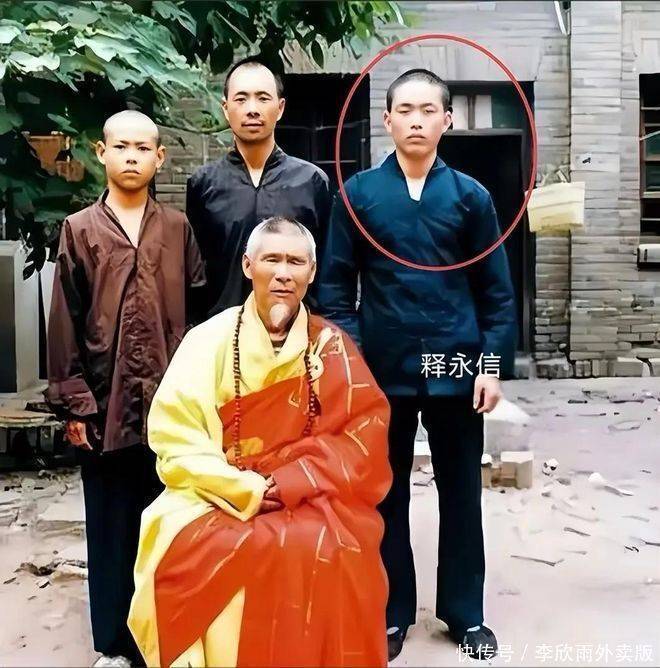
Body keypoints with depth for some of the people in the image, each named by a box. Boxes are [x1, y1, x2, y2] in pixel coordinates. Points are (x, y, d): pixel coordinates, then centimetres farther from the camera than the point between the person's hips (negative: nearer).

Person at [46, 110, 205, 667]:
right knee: (111, 526, 9)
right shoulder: (79, 230, 5)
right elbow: (65, 324, 2)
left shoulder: (178, 228, 6)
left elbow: (199, 313, 4)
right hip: (105, 404, 0)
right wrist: (72, 403, -3)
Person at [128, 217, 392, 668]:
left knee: (332, 550, -29)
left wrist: (293, 483, -16)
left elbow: (365, 432, -3)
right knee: (251, 555, -30)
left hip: (313, 501, 1)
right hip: (218, 501, -1)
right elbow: (176, 444, -6)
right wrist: (250, 490, -16)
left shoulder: (332, 347, 3)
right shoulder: (209, 340, -2)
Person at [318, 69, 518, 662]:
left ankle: (466, 613, 28)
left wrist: (494, 364, -4)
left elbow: (497, 291, 3)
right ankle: (392, 612, 27)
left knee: (461, 492, 11)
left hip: (455, 367, 1)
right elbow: (336, 284, 0)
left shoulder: (471, 196, 2)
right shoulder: (358, 193, 1)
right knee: (386, 493, 11)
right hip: (383, 368, 0)